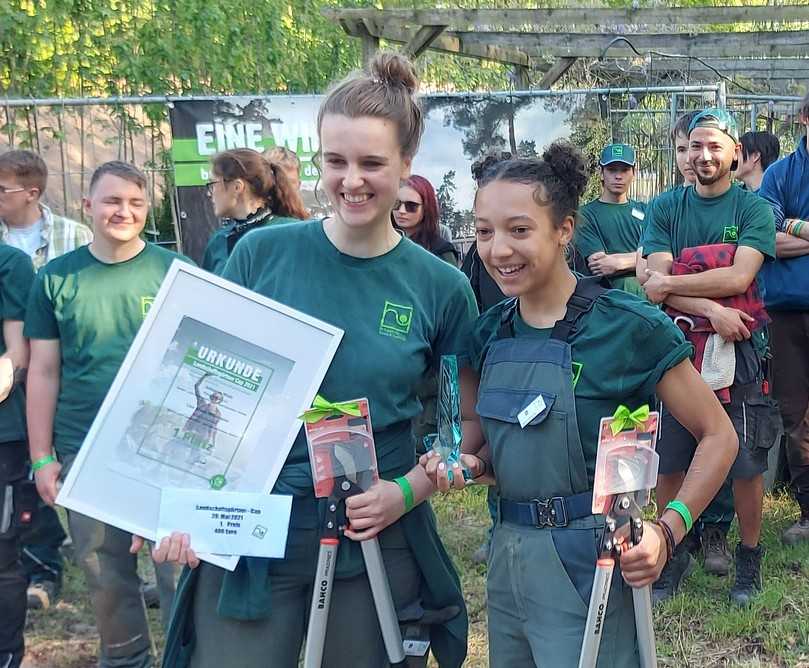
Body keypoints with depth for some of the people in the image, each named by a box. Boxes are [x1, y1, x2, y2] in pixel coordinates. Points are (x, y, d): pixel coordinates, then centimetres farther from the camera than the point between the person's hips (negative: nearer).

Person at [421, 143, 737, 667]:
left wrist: (667, 531, -21)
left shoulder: (628, 325, -15)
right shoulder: (490, 332, 3)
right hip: (507, 557, 6)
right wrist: (472, 464, -5)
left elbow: (718, 435, -9)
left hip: (589, 564, -6)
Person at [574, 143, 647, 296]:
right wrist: (637, 257, -1)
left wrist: (618, 262, -7)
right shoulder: (585, 214, 6)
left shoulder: (644, 210, 18)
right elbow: (597, 265, -6)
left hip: (646, 293, 3)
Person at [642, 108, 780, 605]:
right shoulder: (667, 208, 7)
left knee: (747, 464, 4)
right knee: (668, 462, 5)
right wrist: (711, 310, -16)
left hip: (738, 351, -2)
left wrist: (670, 284, -9)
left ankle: (750, 559, 23)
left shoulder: (754, 208, 1)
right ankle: (674, 556, 23)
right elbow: (657, 281, -5)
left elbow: (739, 276, -13)